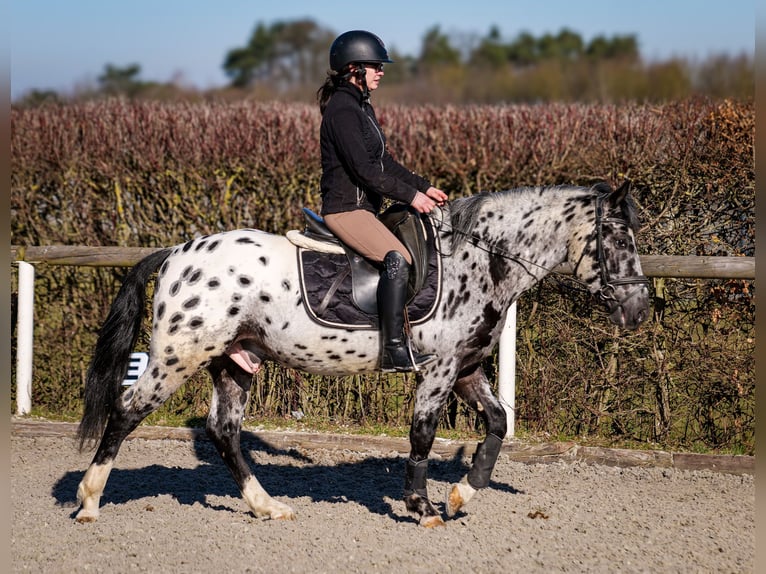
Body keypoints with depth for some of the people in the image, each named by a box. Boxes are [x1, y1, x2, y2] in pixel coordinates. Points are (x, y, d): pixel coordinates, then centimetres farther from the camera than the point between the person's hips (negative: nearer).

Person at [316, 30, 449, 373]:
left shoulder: (362, 107, 17)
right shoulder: (342, 109, -15)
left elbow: (384, 162, 21)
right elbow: (363, 168, -21)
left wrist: (424, 187, 12)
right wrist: (410, 195, -19)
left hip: (364, 207, 11)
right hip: (345, 209, -11)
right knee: (397, 259, -28)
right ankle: (394, 351, -30)